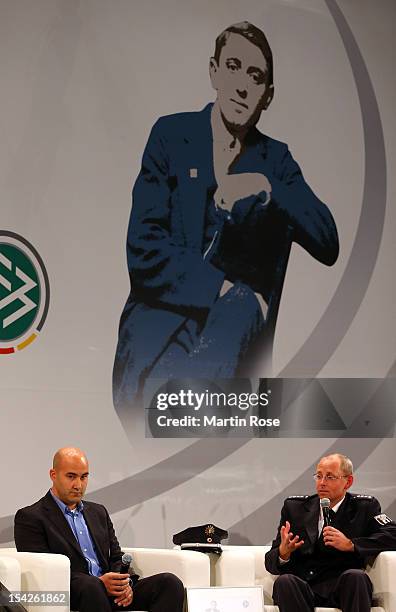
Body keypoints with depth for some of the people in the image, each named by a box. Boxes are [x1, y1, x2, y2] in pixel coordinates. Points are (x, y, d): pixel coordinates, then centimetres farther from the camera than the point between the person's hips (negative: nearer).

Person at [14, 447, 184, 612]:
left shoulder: (98, 512, 26)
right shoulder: (29, 517, 4)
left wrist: (123, 584, -2)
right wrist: (99, 582, -16)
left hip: (112, 595, 6)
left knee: (170, 583, -19)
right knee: (89, 585, -41)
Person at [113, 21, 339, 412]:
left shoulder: (275, 159, 15)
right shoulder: (170, 134, 9)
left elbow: (327, 246, 1)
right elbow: (143, 247, -1)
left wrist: (266, 188, -14)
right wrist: (223, 286, -12)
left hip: (234, 311, 2)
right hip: (162, 303, -2)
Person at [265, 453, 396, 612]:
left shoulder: (364, 507, 13)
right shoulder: (294, 507, 16)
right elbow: (271, 563, 11)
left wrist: (350, 545, -13)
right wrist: (283, 552, -14)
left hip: (341, 588, -1)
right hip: (302, 587, 2)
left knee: (356, 576, -33)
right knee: (284, 581, -31)